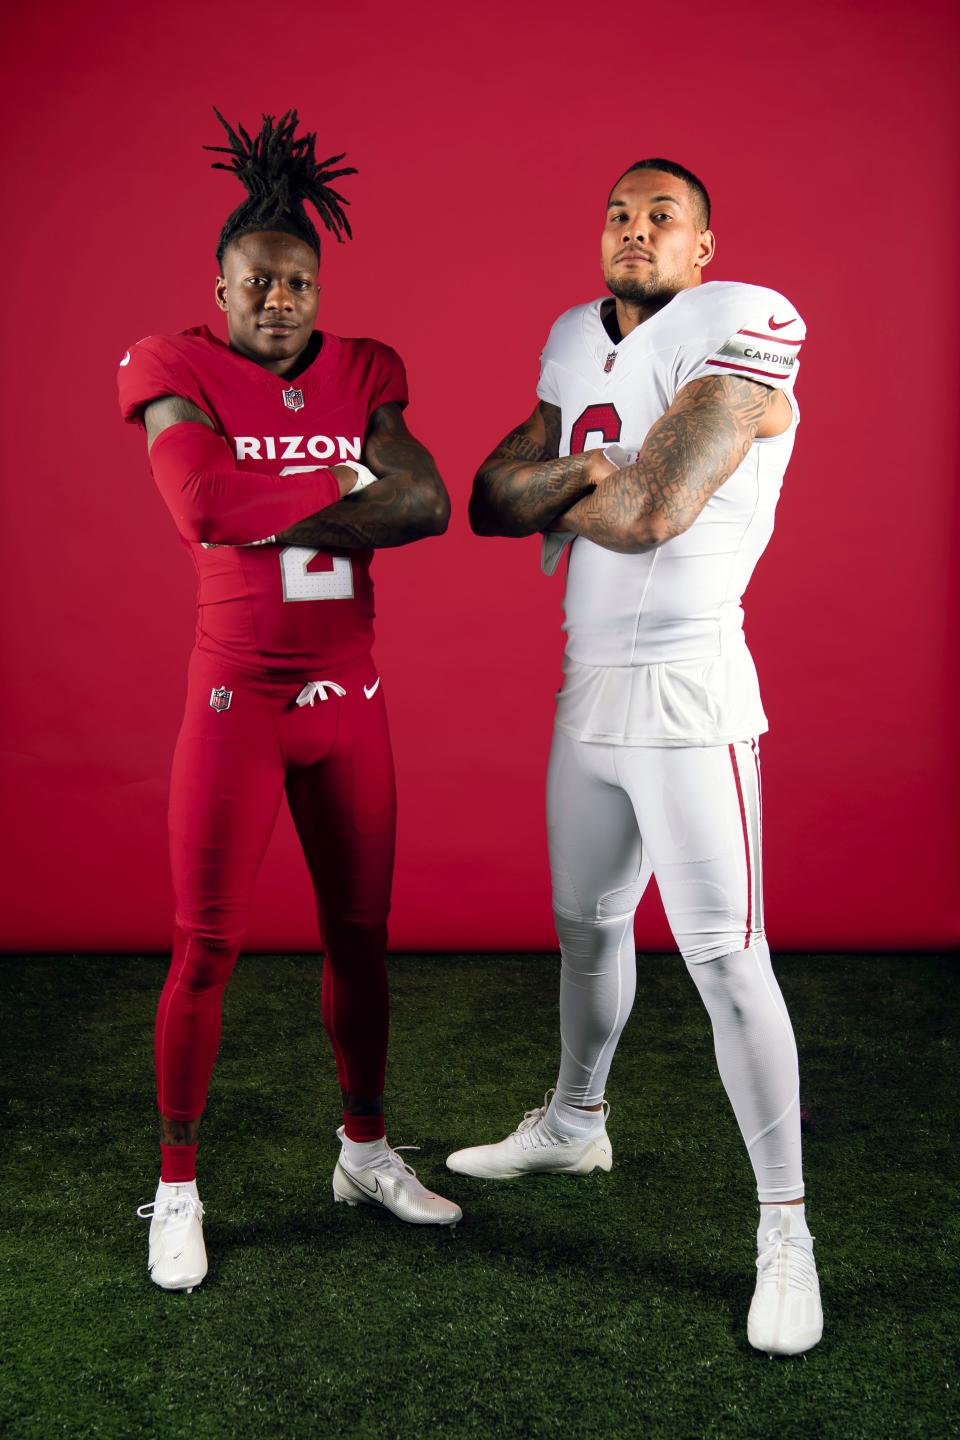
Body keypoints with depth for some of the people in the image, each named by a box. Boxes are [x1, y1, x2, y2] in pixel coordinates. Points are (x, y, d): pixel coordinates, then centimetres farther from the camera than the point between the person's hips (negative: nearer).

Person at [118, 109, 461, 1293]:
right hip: (237, 698, -4)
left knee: (360, 934, 13)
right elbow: (204, 506, -24)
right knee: (205, 948, 1)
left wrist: (279, 518, -15)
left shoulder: (360, 374, 6)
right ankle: (176, 1193, 19)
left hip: (349, 699, 4)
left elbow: (428, 503, -8)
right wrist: (348, 492, -14)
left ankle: (366, 1152, 32)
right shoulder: (180, 372, -6)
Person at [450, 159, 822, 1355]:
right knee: (586, 923, 21)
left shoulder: (737, 330, -10)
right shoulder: (574, 342, 13)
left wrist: (547, 487, -3)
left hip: (687, 688, -7)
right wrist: (578, 473, -12)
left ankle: (785, 1230, 5)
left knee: (724, 957, -8)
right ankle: (574, 1123, 43)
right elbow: (489, 502, 6)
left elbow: (650, 512, -22)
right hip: (587, 684, 8)